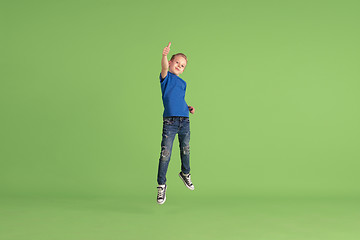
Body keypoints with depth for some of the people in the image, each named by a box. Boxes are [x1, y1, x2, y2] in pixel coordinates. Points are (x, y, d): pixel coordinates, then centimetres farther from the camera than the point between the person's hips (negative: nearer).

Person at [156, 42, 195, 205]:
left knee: (185, 149, 15)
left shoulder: (183, 83, 20)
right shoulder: (166, 77, 3)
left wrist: (189, 108, 11)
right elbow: (164, 67, -19)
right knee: (165, 154, -7)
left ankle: (185, 173, 40)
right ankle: (161, 185, 3)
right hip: (170, 120, -6)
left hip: (184, 120, 6)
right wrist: (164, 55, -39)